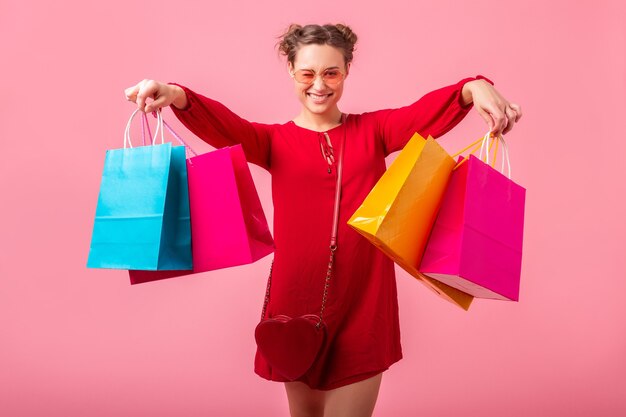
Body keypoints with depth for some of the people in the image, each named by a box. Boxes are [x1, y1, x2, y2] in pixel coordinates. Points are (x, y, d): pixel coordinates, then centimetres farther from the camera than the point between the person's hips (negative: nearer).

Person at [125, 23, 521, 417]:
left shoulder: (372, 131, 6)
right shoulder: (275, 141, 5)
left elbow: (429, 110, -12)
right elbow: (224, 125, -14)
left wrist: (474, 88, -34)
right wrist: (176, 96, -35)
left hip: (364, 302, 0)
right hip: (298, 300, 1)